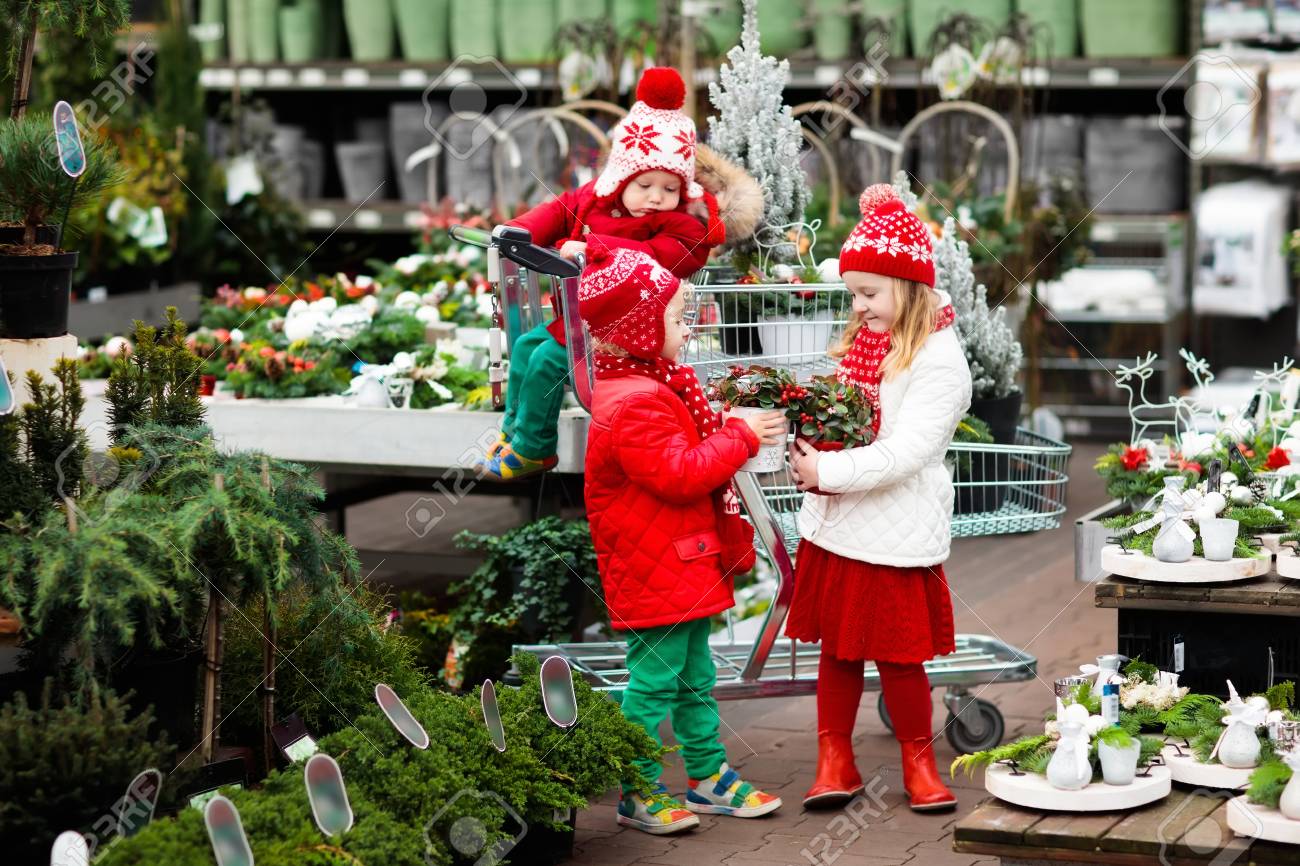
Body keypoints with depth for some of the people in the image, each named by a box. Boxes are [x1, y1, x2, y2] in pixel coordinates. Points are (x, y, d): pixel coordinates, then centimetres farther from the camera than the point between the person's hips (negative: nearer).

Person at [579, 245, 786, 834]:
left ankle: (707, 776, 28)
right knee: (653, 681, -2)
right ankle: (637, 794, 8)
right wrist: (740, 437, -16)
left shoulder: (652, 388, 14)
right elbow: (681, 473, -26)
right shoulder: (634, 406, -23)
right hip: (652, 573, -11)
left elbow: (690, 454, 25)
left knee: (694, 678, 18)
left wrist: (733, 433, 9)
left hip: (684, 564, 11)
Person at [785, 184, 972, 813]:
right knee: (836, 648, 12)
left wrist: (828, 471, -23)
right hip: (834, 527, 7)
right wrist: (806, 450, -1)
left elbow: (904, 453, -21)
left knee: (898, 655, 3)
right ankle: (834, 761, 22)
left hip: (895, 536, -7)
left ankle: (918, 762, 21)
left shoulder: (937, 362, -14)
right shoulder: (856, 343, 10)